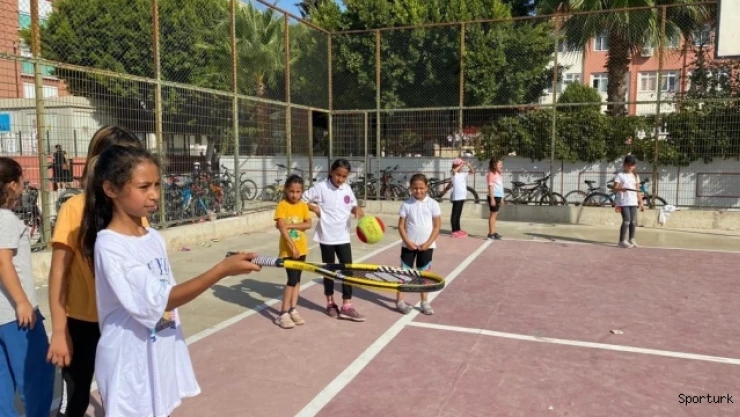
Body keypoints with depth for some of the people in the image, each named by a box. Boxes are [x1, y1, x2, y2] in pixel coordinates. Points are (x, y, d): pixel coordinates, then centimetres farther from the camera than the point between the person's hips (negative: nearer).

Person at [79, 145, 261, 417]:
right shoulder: (109, 246, -20)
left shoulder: (154, 239, 2)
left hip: (163, 359, 7)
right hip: (130, 367, -6)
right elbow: (159, 301, -24)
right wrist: (223, 269, -31)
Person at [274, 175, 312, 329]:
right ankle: (283, 314, -1)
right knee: (292, 279, -9)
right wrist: (293, 247, -23)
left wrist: (290, 225, -20)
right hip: (288, 249, -5)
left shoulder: (303, 206, 3)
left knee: (297, 279, 10)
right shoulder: (282, 205, -12)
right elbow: (282, 228, -19)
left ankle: (293, 310, 19)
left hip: (301, 248, 5)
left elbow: (308, 224, -6)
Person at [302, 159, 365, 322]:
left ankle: (346, 306, 7)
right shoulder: (320, 187, -9)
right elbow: (301, 200, -4)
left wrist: (357, 209, -7)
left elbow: (353, 205, 15)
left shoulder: (347, 189, 4)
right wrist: (315, 208, -16)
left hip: (343, 237, 4)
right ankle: (330, 303, 25)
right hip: (327, 237, -4)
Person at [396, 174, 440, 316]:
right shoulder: (406, 204, -4)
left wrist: (428, 243, -11)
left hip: (426, 245, 1)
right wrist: (407, 241, -15)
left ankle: (424, 302, 20)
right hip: (409, 245, 0)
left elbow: (437, 226, -3)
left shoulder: (433, 204, -4)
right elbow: (401, 226, -2)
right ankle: (400, 301, 9)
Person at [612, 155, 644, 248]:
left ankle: (632, 239, 20)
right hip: (623, 202, -5)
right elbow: (615, 188, -8)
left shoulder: (635, 176, 15)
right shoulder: (620, 175, 0)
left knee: (633, 221, 6)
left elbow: (638, 190, 15)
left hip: (633, 202, 5)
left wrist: (641, 203, 12)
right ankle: (622, 241, -7)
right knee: (626, 221, -12)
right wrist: (621, 189, -29)